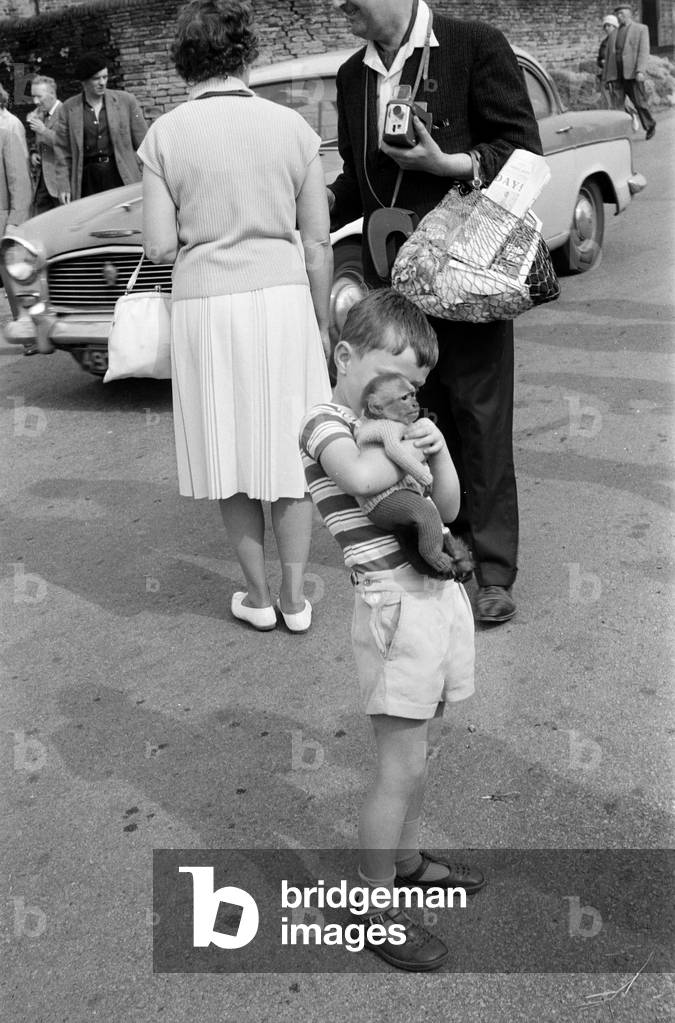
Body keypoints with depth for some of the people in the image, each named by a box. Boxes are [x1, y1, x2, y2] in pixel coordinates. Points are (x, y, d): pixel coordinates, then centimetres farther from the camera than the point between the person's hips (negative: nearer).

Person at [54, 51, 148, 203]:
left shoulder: (127, 101, 5)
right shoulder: (68, 109, 6)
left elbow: (143, 142, 7)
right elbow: (62, 151, 8)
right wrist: (64, 187, 0)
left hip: (122, 176, 0)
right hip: (87, 179, 0)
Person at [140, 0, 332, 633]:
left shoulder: (165, 135, -5)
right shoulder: (292, 127, 0)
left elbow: (160, 247, -7)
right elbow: (318, 243, 1)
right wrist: (321, 323, 12)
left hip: (206, 303, -1)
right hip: (282, 298, 1)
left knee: (231, 456, 13)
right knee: (287, 449, 13)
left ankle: (258, 597, 24)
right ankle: (294, 597, 20)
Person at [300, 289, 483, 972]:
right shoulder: (326, 425, -9)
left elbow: (448, 508, 13)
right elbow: (364, 477, -32)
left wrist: (437, 449, -3)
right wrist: (410, 447, -13)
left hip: (441, 594, 8)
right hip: (395, 608, -8)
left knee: (422, 748, 20)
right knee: (401, 767, -1)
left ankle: (406, 859, 40)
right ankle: (376, 909, 14)